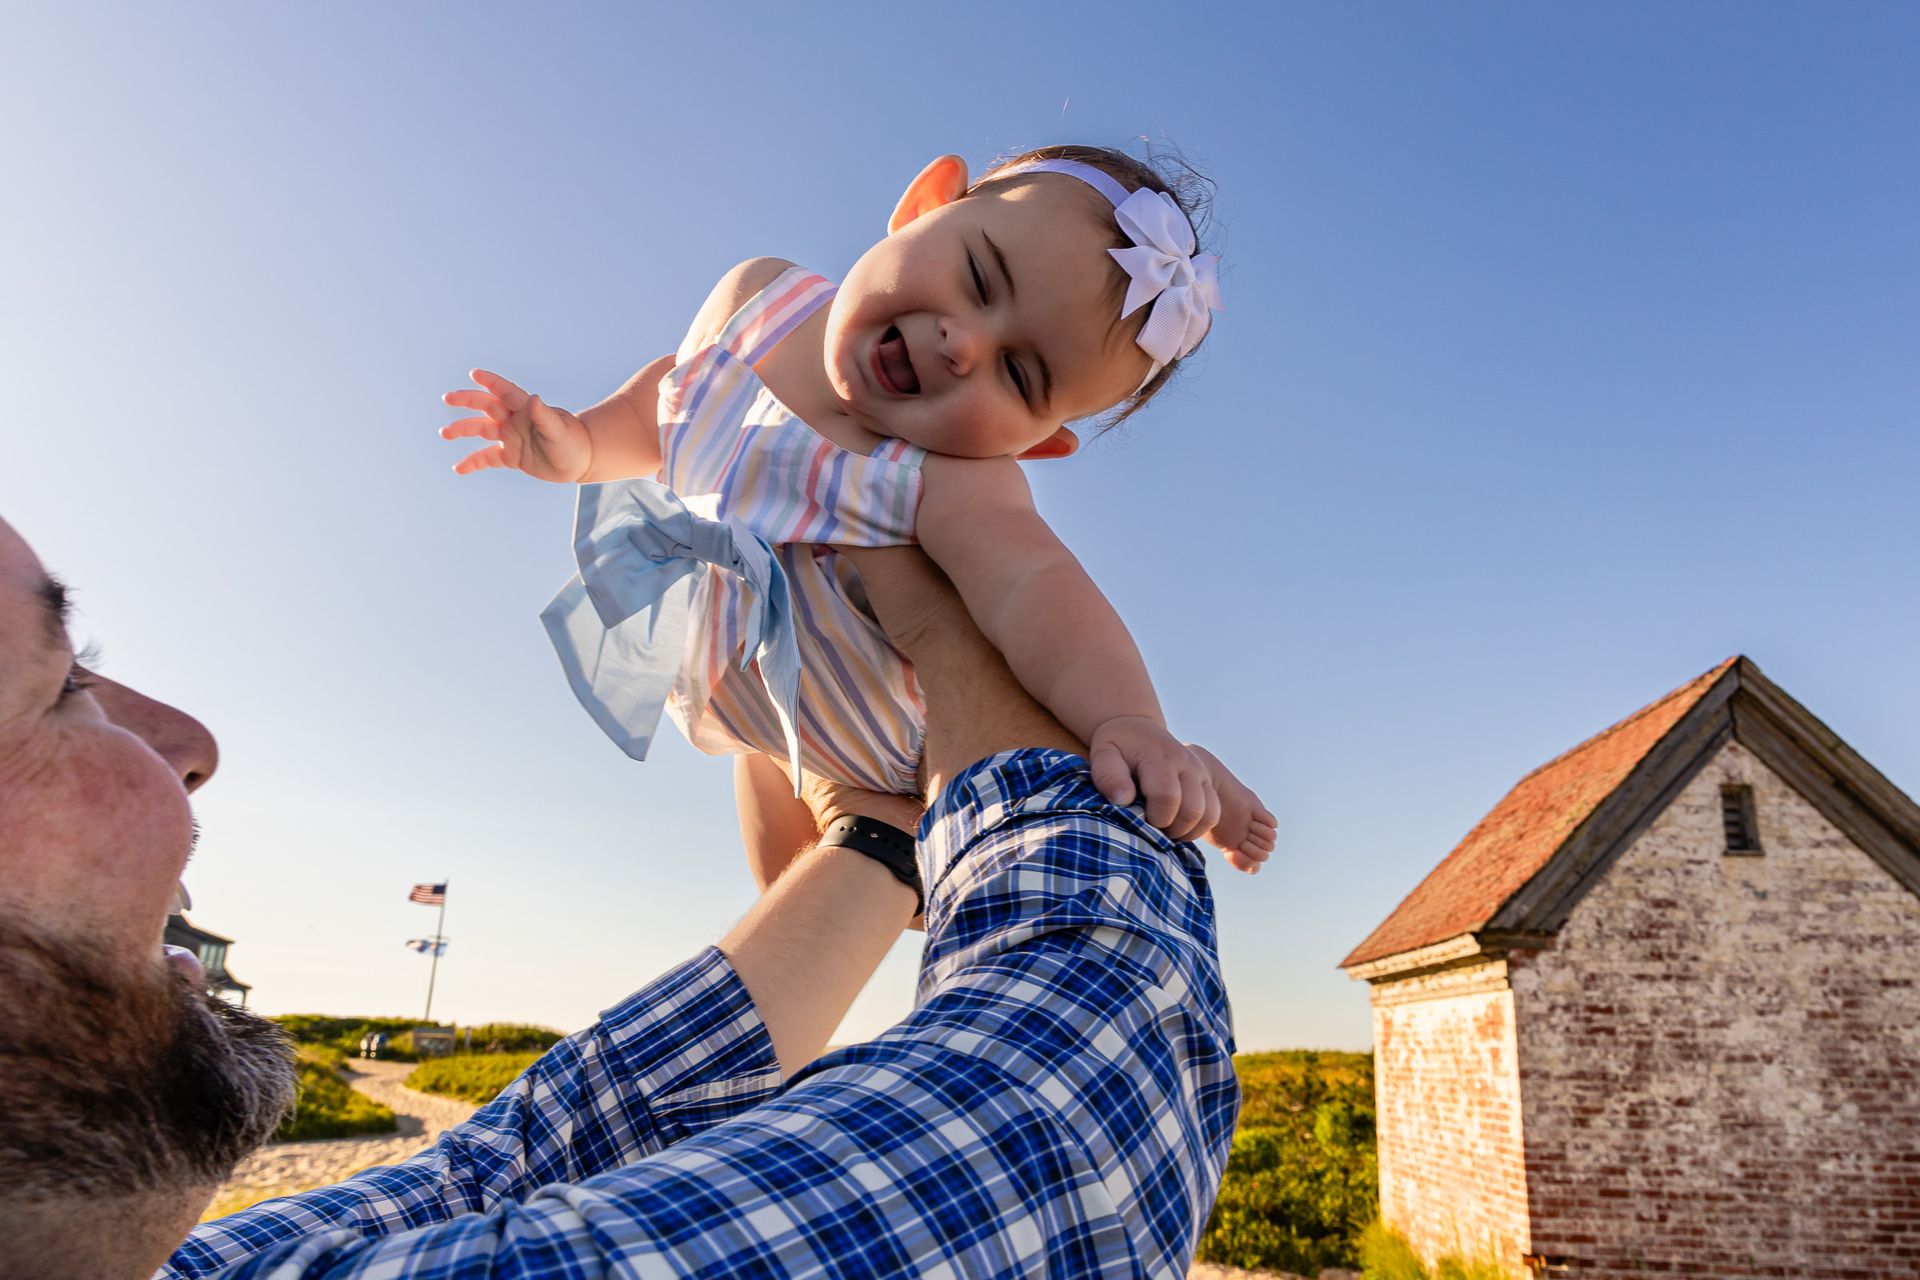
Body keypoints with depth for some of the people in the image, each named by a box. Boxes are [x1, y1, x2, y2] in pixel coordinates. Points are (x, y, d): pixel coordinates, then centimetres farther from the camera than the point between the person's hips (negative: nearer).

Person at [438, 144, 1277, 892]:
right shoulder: (758, 299, -20)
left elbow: (1030, 584, -58)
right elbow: (678, 391, -1)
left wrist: (1128, 723, -75)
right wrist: (583, 443, -17)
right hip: (745, 704, 6)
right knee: (790, 892, 27)